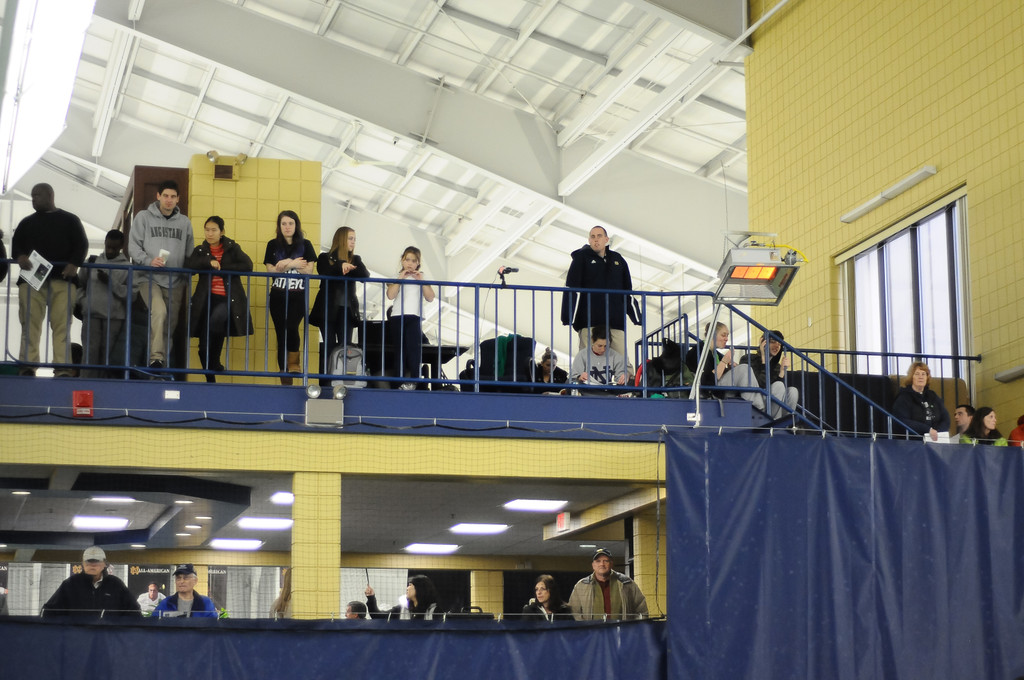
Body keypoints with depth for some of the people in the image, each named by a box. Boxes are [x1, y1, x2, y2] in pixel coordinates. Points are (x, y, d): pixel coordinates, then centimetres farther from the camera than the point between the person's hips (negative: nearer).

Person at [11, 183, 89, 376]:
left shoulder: (70, 220, 16)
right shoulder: (27, 223, 24)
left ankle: (63, 369, -16)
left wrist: (74, 264, -12)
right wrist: (20, 256, -10)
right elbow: (16, 244, 14)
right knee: (30, 323, -9)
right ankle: (27, 366, -13)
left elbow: (82, 245, 7)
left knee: (62, 324, -10)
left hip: (61, 280, -2)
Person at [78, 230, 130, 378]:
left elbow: (129, 294, -4)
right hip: (92, 315, 1)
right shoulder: (92, 262, 13)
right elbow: (79, 285, 21)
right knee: (91, 352, -7)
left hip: (114, 317, -1)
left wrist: (110, 282, -12)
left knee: (106, 354, 0)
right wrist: (83, 301, 6)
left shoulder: (127, 267, 5)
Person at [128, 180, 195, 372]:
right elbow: (133, 246, 0)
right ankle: (156, 357, -29)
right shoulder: (144, 217, 5)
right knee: (159, 312, -27)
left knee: (171, 323, 4)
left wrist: (187, 277, 5)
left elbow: (190, 253, 16)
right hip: (149, 278, -4)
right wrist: (149, 261, -16)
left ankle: (163, 362, 14)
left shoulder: (184, 222, 14)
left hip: (175, 282, 4)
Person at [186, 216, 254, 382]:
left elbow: (247, 265, -8)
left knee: (215, 320, -35)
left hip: (227, 299, -3)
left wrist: (222, 267, -10)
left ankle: (215, 364, -17)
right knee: (204, 346, -1)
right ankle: (210, 379, 14)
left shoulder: (232, 248, 8)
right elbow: (188, 265, -6)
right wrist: (209, 262, -17)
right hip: (207, 299, 3)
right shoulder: (200, 250, 13)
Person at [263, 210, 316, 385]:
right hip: (278, 296, 2)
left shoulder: (305, 245, 5)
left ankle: (294, 363, -3)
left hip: (298, 296, -2)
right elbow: (271, 270, -1)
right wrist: (294, 265, -8)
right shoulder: (273, 245, 7)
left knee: (291, 327, -25)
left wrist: (286, 265, -12)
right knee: (281, 334, 1)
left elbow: (308, 270, -4)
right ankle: (285, 379, 6)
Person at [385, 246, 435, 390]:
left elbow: (430, 298, 3)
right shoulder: (397, 277, 14)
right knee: (400, 350, -2)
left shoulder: (422, 278, 16)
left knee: (413, 347, -15)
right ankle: (401, 382, -1)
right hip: (397, 317, 1)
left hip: (414, 317, -1)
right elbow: (390, 295, -3)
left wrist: (421, 281, -3)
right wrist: (400, 278, -5)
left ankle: (413, 380, -16)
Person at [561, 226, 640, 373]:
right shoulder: (582, 258, 7)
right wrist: (568, 317, -12)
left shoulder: (618, 260, 19)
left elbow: (628, 292, 23)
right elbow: (571, 289, -1)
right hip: (589, 320, -3)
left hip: (616, 320, 3)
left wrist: (637, 317, 16)